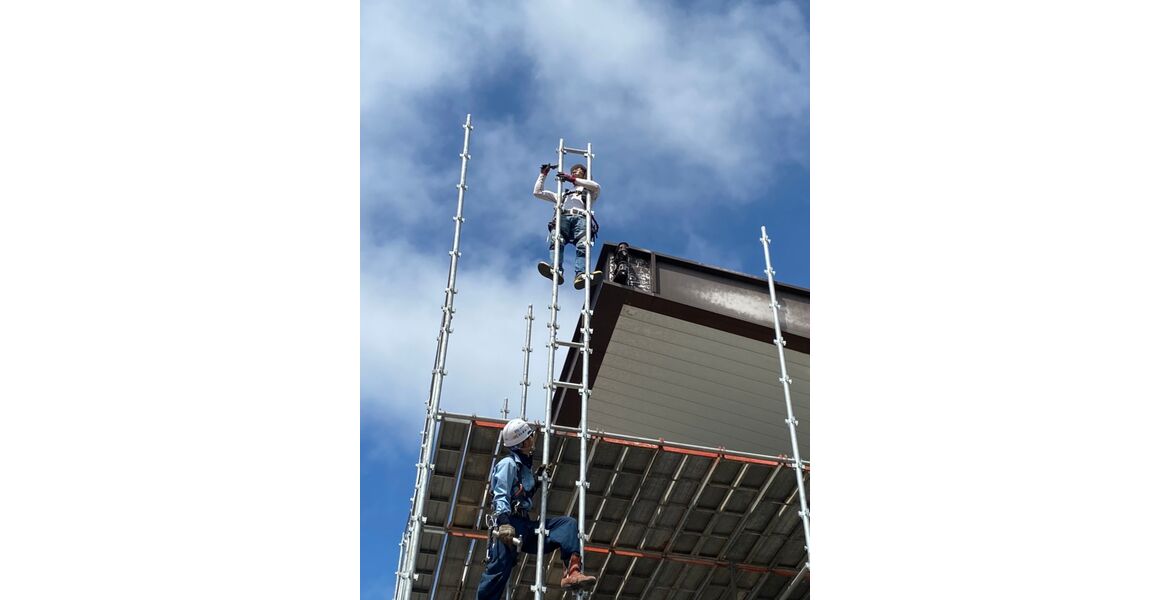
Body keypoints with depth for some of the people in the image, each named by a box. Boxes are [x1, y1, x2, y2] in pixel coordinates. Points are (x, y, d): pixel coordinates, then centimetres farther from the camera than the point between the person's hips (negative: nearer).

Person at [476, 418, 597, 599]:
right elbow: (500, 496, -16)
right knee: (499, 571, -19)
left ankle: (571, 573, -24)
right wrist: (503, 523, -30)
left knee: (568, 523, -5)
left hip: (524, 524, 8)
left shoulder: (525, 465, 22)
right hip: (508, 524, -8)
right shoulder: (508, 464, -4)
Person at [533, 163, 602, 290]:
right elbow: (537, 192, 46)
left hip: (581, 218, -2)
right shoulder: (563, 195, 46)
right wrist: (543, 174, 42)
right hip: (563, 218, 2)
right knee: (555, 241, -34)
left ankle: (581, 275, -58)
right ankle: (556, 270, -57)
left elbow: (596, 187, 10)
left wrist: (572, 179, 6)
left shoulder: (589, 193, 36)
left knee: (583, 245, -34)